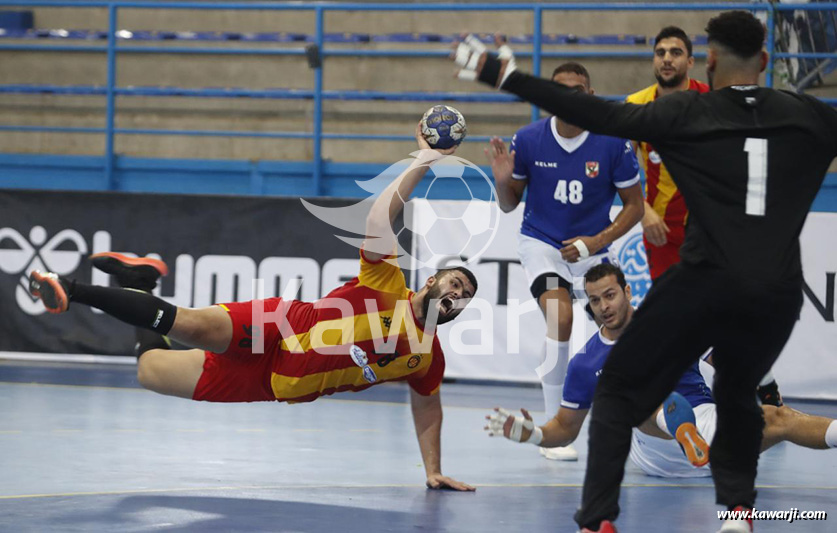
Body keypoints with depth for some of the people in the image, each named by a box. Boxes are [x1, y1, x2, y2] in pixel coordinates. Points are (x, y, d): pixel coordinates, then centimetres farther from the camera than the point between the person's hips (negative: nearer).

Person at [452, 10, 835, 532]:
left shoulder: (688, 113, 0)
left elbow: (599, 115, -5)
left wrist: (503, 74, -2)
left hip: (705, 282, -3)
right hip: (778, 292, 3)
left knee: (619, 391, 10)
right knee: (738, 394, 31)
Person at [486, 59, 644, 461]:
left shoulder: (613, 144, -12)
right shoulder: (527, 140, -11)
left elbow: (634, 204, -2)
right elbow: (509, 205, 1)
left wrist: (598, 241, -15)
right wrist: (503, 181, -21)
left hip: (592, 248, 2)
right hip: (541, 243, -2)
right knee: (560, 318, -25)